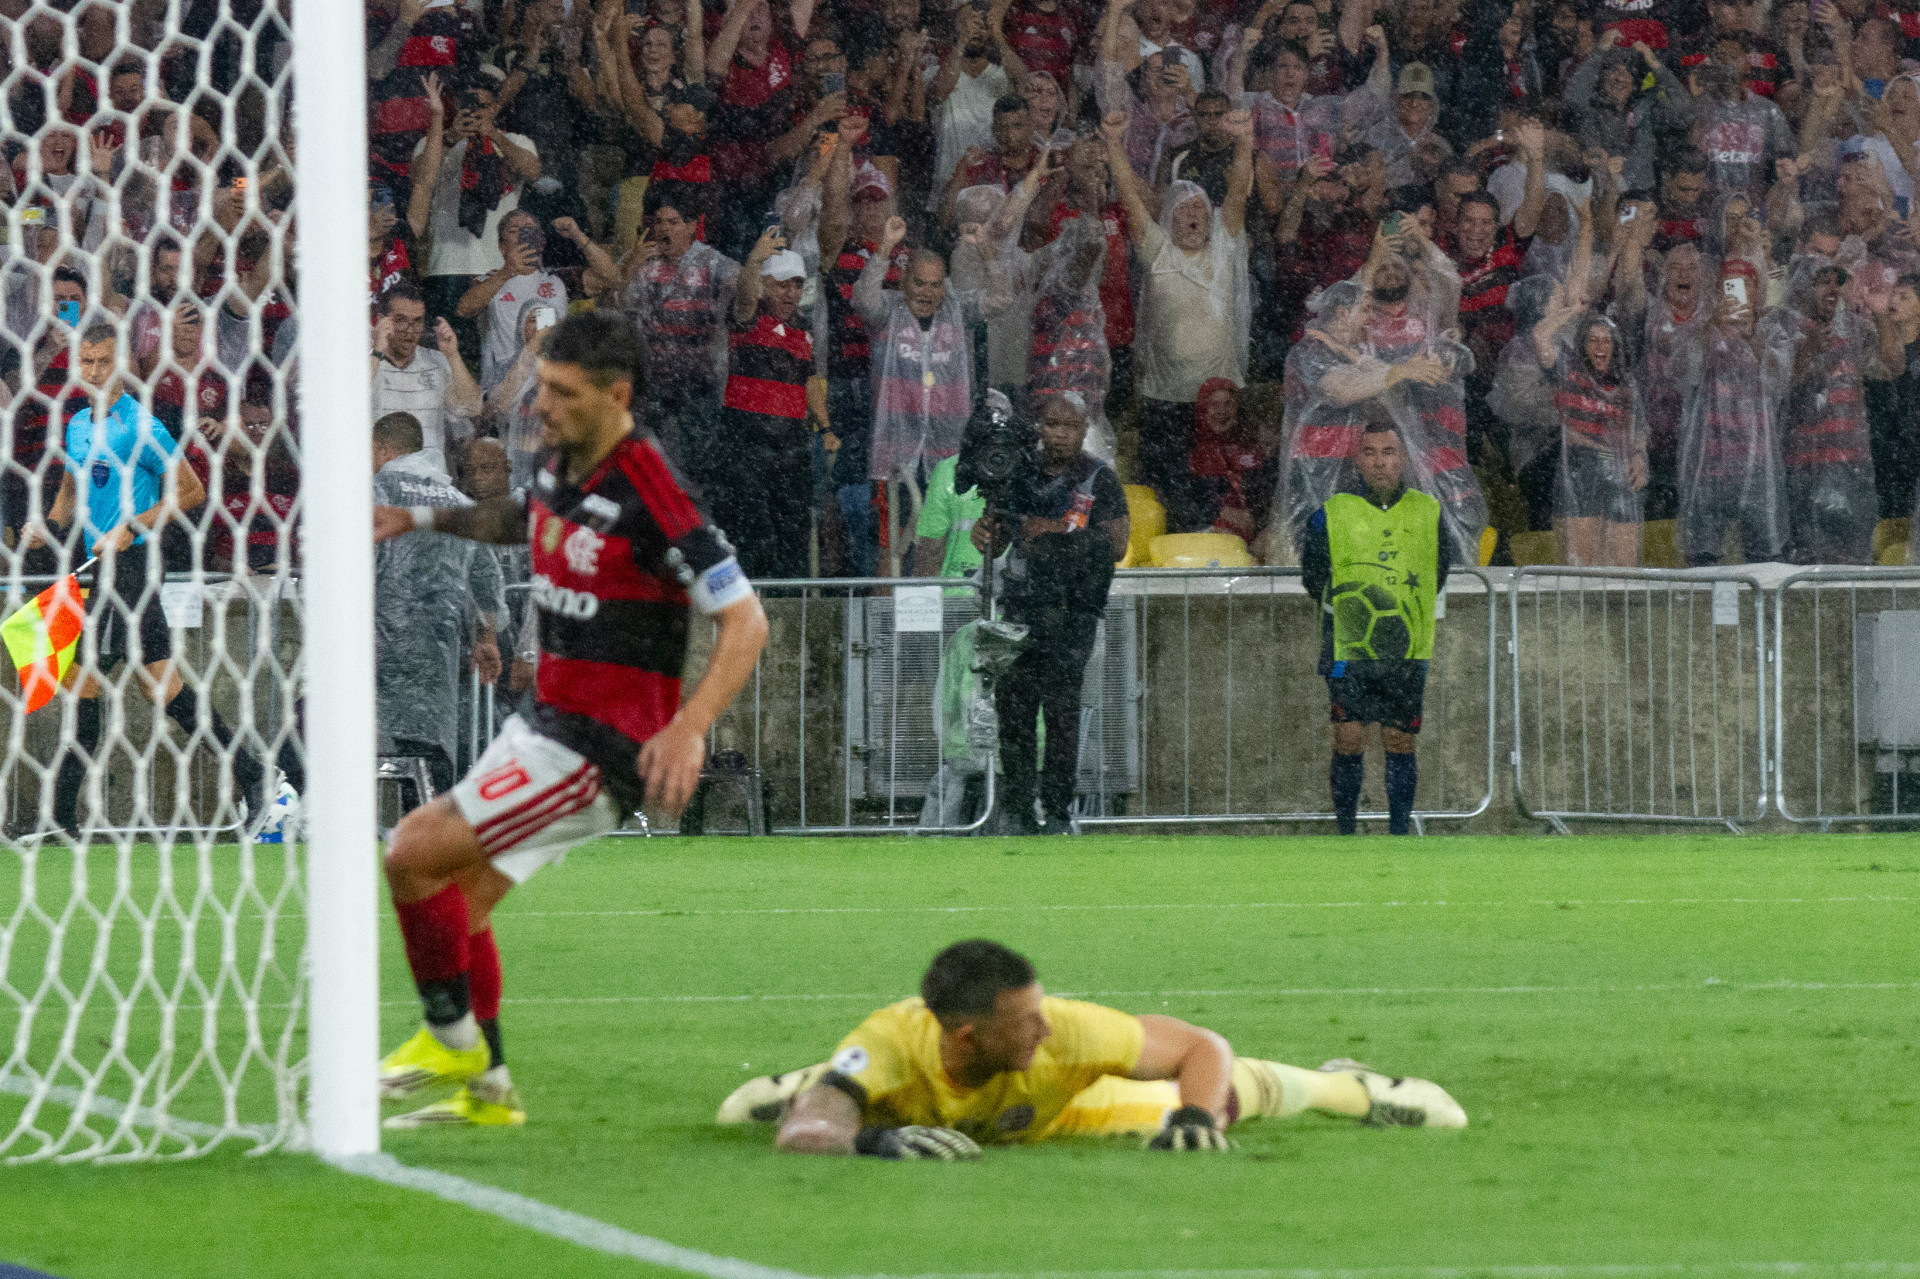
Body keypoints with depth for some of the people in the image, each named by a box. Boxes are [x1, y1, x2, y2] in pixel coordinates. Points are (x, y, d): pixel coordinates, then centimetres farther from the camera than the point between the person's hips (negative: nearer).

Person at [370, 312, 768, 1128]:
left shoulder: (647, 495, -22)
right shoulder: (561, 469, 5)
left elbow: (745, 620, -22)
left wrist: (690, 728, -34)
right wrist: (423, 518, 21)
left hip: (604, 747, -9)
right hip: (548, 720, 9)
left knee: (414, 854, -14)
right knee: (461, 899, 11)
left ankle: (453, 1040, 2)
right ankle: (485, 1091, 21)